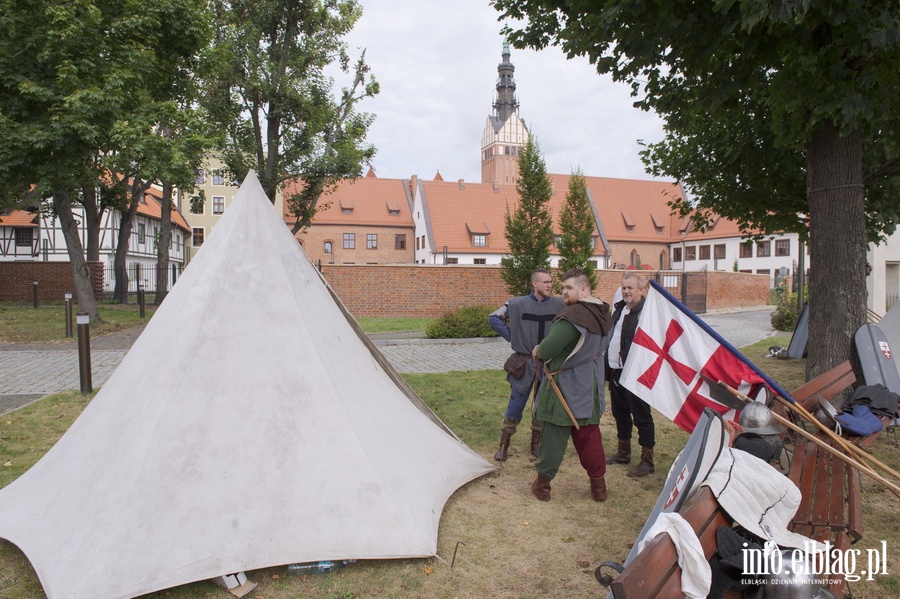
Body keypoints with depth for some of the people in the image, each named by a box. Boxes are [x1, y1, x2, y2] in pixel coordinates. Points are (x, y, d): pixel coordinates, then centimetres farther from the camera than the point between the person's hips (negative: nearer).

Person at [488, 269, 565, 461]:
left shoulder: (558, 305, -3)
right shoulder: (518, 304, -9)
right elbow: (494, 318, 0)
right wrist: (511, 336, -6)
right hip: (524, 363, -2)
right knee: (516, 405, 2)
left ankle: (536, 443, 29)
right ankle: (503, 445, 17)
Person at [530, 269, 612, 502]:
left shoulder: (573, 315, -24)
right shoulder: (604, 314, 6)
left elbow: (548, 348, -27)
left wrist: (538, 352, -2)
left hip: (566, 385, -8)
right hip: (591, 385, 8)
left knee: (555, 433, 3)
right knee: (589, 434, 17)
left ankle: (543, 483, 15)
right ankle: (598, 485, 24)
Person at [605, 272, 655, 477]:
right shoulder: (619, 309, 13)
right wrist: (608, 365, 16)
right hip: (616, 370, 9)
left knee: (641, 416, 0)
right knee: (620, 413, 19)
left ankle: (647, 460, 11)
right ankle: (623, 452, 34)